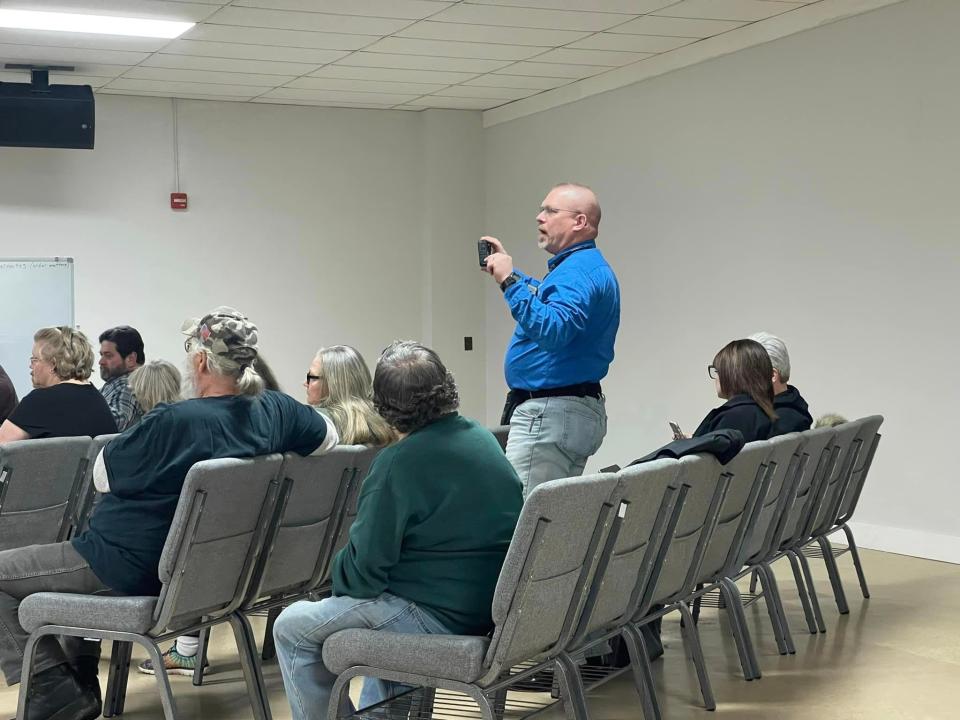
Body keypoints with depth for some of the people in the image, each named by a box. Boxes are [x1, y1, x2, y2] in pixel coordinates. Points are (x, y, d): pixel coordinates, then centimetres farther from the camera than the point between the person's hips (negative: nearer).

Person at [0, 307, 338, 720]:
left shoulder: (175, 422, -28)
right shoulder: (275, 410, -8)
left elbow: (102, 476, -13)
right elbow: (327, 438, 13)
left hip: (136, 570, -9)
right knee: (87, 539, 36)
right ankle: (82, 684, 36)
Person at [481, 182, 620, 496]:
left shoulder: (579, 272, -17)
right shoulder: (587, 267, 18)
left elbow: (552, 330, -32)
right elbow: (547, 301, 38)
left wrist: (510, 281, -30)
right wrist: (509, 271, 31)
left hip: (550, 414, -12)